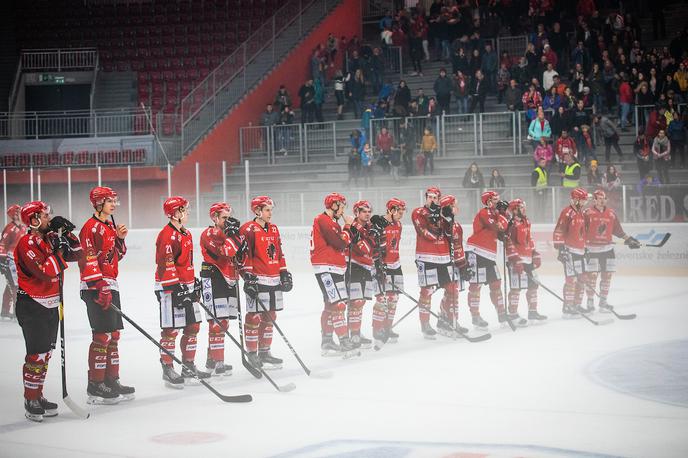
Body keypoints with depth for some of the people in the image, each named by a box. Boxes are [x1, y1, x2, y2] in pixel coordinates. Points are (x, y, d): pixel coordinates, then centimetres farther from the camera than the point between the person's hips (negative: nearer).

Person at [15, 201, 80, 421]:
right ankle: (31, 402, 0)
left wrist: (68, 234, -2)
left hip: (50, 305, 9)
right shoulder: (26, 244, -18)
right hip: (32, 306, -9)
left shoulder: (50, 238, 9)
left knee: (45, 353, 14)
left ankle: (38, 396, 24)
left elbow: (76, 254, 11)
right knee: (37, 355, -8)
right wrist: (59, 250, -18)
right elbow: (45, 272, -26)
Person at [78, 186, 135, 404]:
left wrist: (120, 239, 5)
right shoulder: (91, 227, -12)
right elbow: (87, 259, -18)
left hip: (111, 286, 10)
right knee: (102, 336, -10)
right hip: (96, 287, -10)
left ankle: (112, 381, 21)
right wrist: (100, 287, -23)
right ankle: (96, 386, -6)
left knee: (114, 335, 13)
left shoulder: (110, 226, 17)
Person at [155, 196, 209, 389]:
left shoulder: (186, 234, 15)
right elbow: (166, 265, -21)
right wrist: (175, 288, -23)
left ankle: (189, 366, 23)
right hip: (170, 288, -10)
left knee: (193, 326, 12)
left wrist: (194, 284, 24)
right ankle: (167, 370, 2)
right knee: (171, 329, -5)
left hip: (186, 286, 10)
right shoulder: (167, 235, -16)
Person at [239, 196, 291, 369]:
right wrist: (248, 277, -17)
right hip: (257, 280, -8)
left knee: (270, 316, 12)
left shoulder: (274, 229, 16)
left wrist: (284, 273, 17)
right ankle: (251, 353, 1)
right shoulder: (248, 229, -9)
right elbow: (244, 255, -13)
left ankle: (264, 352, 22)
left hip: (274, 280, 8)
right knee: (254, 316, -6)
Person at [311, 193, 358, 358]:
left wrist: (348, 227, 4)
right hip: (327, 268, -11)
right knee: (338, 305, -14)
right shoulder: (323, 221, -13)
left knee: (330, 305, 15)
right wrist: (347, 227, -6)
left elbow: (346, 243, 17)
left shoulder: (330, 221, 19)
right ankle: (345, 344, -18)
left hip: (334, 268, 11)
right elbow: (340, 243, -19)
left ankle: (327, 343, 22)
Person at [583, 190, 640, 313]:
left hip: (607, 249, 5)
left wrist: (628, 239, 14)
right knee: (591, 275, -6)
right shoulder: (587, 213, -6)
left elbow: (617, 230, 17)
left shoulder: (612, 213, 9)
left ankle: (603, 301, 16)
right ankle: (590, 302, 4)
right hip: (591, 249, -5)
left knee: (607, 275, 6)